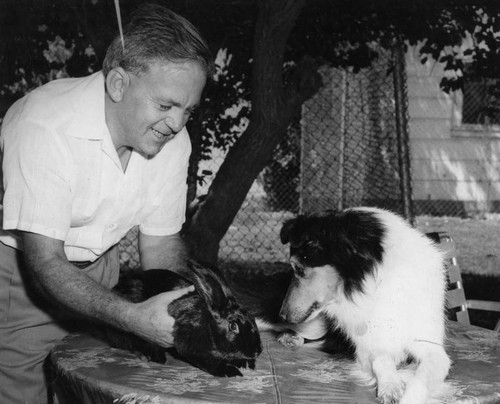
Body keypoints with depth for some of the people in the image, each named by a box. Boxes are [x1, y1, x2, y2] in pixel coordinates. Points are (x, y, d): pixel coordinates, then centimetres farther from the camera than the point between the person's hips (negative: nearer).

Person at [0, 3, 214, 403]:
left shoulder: (172, 139, -13)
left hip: (97, 269, 5)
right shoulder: (45, 129, -32)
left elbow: (161, 242, -3)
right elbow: (45, 263, -32)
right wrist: (133, 316, -44)